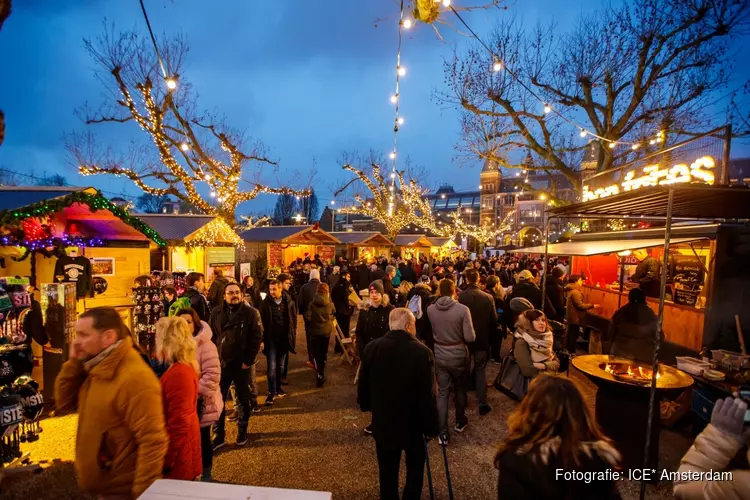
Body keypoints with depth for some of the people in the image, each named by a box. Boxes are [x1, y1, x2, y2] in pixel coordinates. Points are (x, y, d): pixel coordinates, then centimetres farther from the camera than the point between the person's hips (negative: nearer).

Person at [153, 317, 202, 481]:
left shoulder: (178, 374, -26)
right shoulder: (186, 367, 2)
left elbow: (178, 424, -24)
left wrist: (165, 461, -16)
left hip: (177, 457, -9)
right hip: (183, 447, 9)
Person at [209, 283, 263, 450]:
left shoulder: (251, 313, -9)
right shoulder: (216, 313, 0)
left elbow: (257, 338, -9)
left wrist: (249, 360, -11)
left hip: (242, 364, -2)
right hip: (221, 363, 2)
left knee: (243, 399, 13)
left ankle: (242, 432, 32)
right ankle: (218, 436, 25)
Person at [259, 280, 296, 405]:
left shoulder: (288, 302, -1)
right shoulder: (265, 303, -7)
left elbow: (293, 319, 7)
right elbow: (261, 322, -6)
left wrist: (292, 334, 2)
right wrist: (262, 339, -10)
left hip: (284, 339, 3)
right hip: (271, 339, -2)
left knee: (281, 366, 15)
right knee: (272, 366, -4)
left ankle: (278, 387, 31)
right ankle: (272, 392, 7)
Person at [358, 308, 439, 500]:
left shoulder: (372, 347, -13)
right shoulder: (422, 352, -25)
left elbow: (363, 385, 0)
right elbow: (428, 397, -21)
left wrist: (365, 405, 18)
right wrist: (431, 427, -7)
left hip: (382, 421, 3)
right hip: (413, 424, -2)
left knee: (388, 472, 22)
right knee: (415, 469, 25)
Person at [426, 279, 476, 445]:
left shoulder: (430, 309, -10)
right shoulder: (463, 309, -20)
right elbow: (470, 338, -17)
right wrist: (459, 334, 3)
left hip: (440, 355, 2)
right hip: (459, 355, -1)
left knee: (442, 393, 10)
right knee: (460, 389, 21)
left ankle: (443, 433, 13)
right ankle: (460, 422, 40)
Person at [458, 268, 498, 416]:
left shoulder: (459, 297, -17)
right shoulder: (488, 298, -14)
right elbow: (494, 321, -5)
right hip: (482, 339, 0)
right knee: (481, 370, 12)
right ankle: (482, 404, 11)